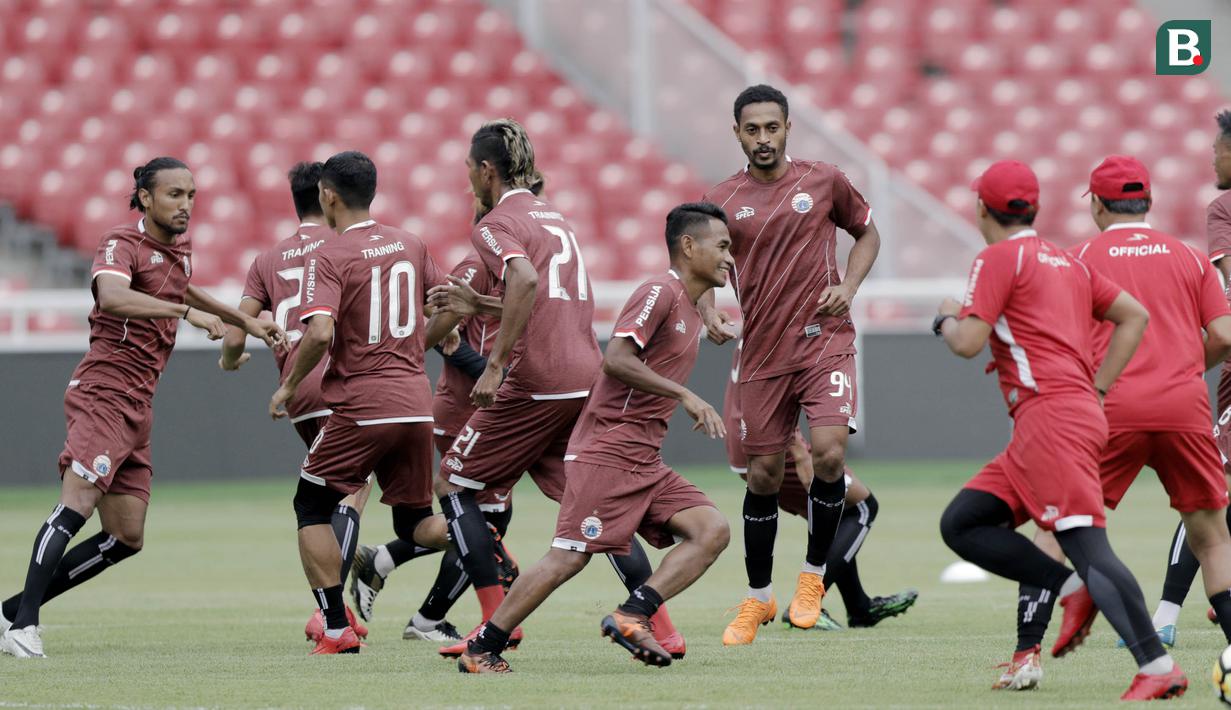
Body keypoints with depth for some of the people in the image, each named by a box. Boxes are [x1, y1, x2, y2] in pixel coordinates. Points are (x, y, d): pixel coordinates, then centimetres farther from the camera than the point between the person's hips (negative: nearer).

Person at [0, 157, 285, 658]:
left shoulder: (178, 249, 17)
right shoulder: (123, 244, -9)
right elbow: (111, 296, -31)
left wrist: (246, 322, 36)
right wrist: (187, 312, -37)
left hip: (138, 407, 9)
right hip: (103, 394, -9)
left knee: (126, 538, 6)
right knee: (77, 504, -24)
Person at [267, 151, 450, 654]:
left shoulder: (328, 258, -9)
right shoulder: (411, 245, 10)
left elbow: (319, 332, -22)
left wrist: (289, 386, -7)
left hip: (360, 406, -6)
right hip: (416, 400, 6)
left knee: (312, 507, 12)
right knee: (417, 523, 16)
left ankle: (337, 629, 2)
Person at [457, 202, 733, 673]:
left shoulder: (691, 310, 20)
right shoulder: (659, 293, -10)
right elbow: (617, 359, -21)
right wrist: (684, 396, -22)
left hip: (644, 459, 9)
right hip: (606, 451, -9)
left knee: (712, 530, -7)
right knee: (570, 556, -13)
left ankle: (631, 617, -14)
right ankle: (480, 651, -5)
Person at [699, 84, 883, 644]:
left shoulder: (824, 182, 2)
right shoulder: (722, 201, 4)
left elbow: (867, 233, 17)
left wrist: (848, 285, 0)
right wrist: (708, 311, -6)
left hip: (825, 340, -1)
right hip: (763, 351, 1)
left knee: (828, 451, -19)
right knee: (763, 473, 5)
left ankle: (813, 575, 1)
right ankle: (758, 598, 22)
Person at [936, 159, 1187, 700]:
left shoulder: (997, 260, -1)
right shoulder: (1068, 262, 23)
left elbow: (968, 343, -10)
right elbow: (1135, 316, 22)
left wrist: (946, 320, 13)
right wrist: (1098, 388, 19)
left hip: (1051, 416, -9)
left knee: (1086, 544, -17)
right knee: (961, 524, 9)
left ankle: (1157, 667, -25)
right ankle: (1074, 591, -2)